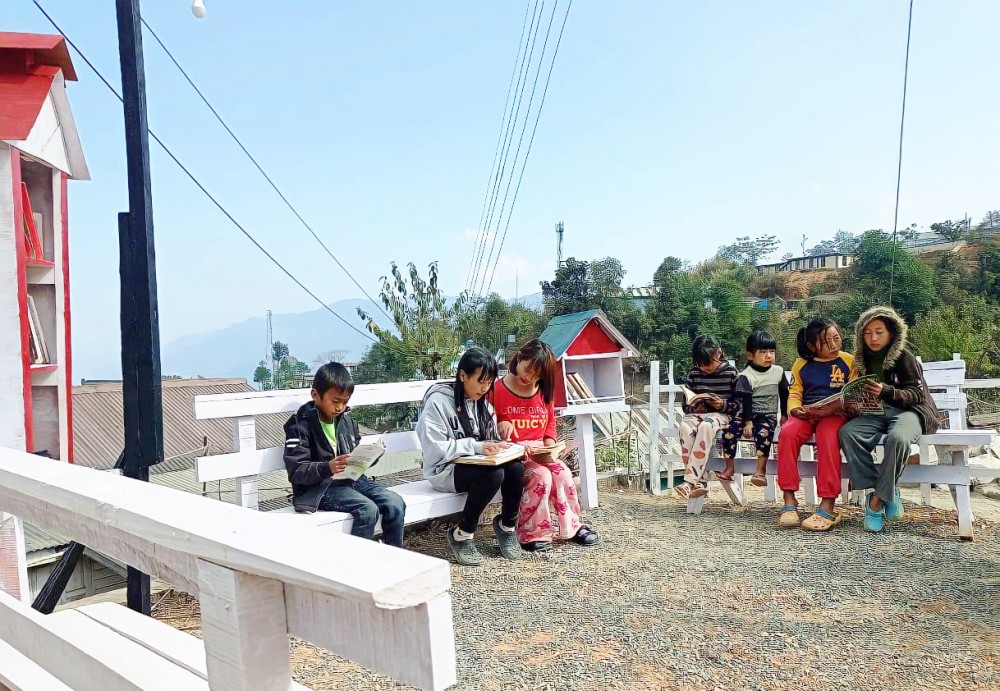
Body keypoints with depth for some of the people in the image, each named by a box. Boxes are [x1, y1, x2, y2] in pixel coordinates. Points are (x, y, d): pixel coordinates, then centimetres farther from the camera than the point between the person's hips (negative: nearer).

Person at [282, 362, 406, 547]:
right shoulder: (300, 426, -9)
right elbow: (296, 472, -15)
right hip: (318, 487, -6)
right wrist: (328, 468, -31)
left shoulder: (345, 418, 11)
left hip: (351, 478, 7)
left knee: (396, 503, -13)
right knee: (368, 510, -29)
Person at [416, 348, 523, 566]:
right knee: (493, 474, -32)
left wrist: (495, 446, -6)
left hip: (475, 463, 6)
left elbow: (488, 438, 18)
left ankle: (507, 524, 2)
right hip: (444, 470, -6)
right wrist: (476, 446, -25)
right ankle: (461, 536, -14)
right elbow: (436, 449, -20)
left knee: (516, 467, -22)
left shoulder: (482, 403, 10)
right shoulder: (438, 401, -13)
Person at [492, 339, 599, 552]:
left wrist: (549, 446, 1)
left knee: (562, 472, -20)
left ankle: (571, 526, -1)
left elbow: (550, 422, 19)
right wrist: (500, 425, -24)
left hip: (539, 452, 6)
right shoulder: (497, 389, -6)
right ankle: (531, 534, -18)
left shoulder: (544, 392, 12)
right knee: (541, 475, -30)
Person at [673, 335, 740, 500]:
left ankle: (690, 481, -40)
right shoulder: (694, 373, 10)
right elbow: (685, 405, 15)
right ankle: (699, 482, -34)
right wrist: (693, 407, -7)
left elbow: (739, 405, 2)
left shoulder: (731, 372, 2)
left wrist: (724, 405, -17)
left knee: (706, 426, -39)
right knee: (685, 427, -33)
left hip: (722, 415, -3)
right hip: (696, 413, 3)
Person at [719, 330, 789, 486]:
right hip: (747, 413, 0)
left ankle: (760, 471, -32)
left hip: (768, 415, 0)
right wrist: (748, 422, -18)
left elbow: (784, 395, 18)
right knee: (729, 430, -24)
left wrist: (784, 415, 18)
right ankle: (729, 468, -14)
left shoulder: (778, 371, 7)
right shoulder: (745, 376, -4)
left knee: (763, 432, -32)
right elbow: (746, 401, -10)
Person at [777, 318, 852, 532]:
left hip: (835, 413, -2)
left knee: (827, 435, -37)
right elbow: (794, 394, 12)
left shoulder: (849, 360, 10)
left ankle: (828, 506, -37)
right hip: (806, 414, 2)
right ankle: (789, 500, -30)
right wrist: (795, 409, -9)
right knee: (787, 433, -32)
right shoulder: (801, 364, 16)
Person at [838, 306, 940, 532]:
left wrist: (886, 391, -27)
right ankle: (888, 492, -24)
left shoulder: (904, 357, -2)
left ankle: (878, 499, -26)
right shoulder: (864, 360, 12)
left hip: (907, 410, -4)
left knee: (897, 437, -40)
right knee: (846, 432, -28)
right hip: (876, 412, 5)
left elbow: (917, 394, -9)